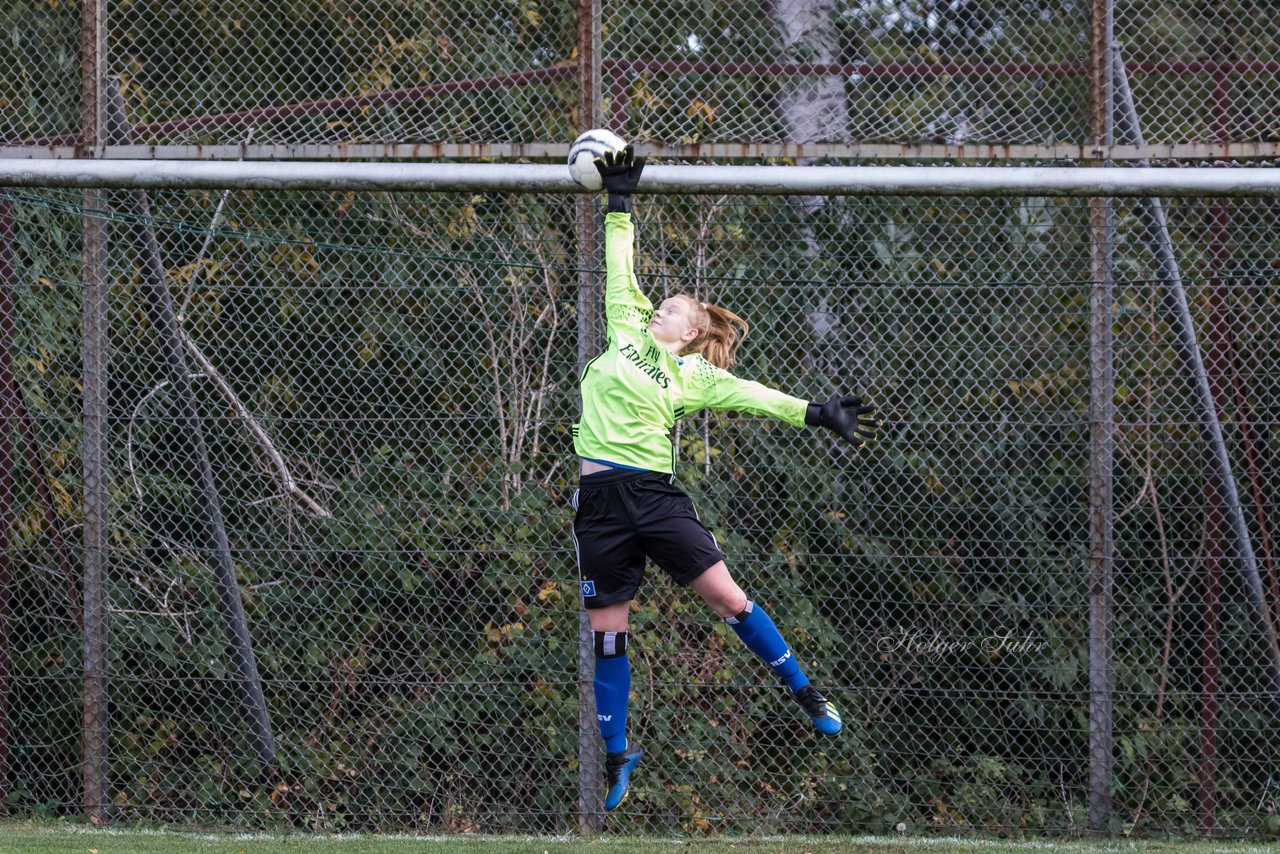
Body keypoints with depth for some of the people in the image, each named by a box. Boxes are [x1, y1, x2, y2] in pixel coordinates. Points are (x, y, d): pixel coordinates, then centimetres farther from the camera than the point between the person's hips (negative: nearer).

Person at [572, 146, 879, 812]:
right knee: (605, 630, 5)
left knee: (724, 595, -7)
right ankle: (616, 752, 17)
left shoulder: (693, 375, 8)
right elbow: (620, 274, 19)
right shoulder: (626, 329, 13)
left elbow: (750, 395, 2)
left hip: (655, 493, -2)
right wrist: (619, 204, 19)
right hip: (601, 499, 2)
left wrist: (815, 414, -7)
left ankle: (804, 692, 8)